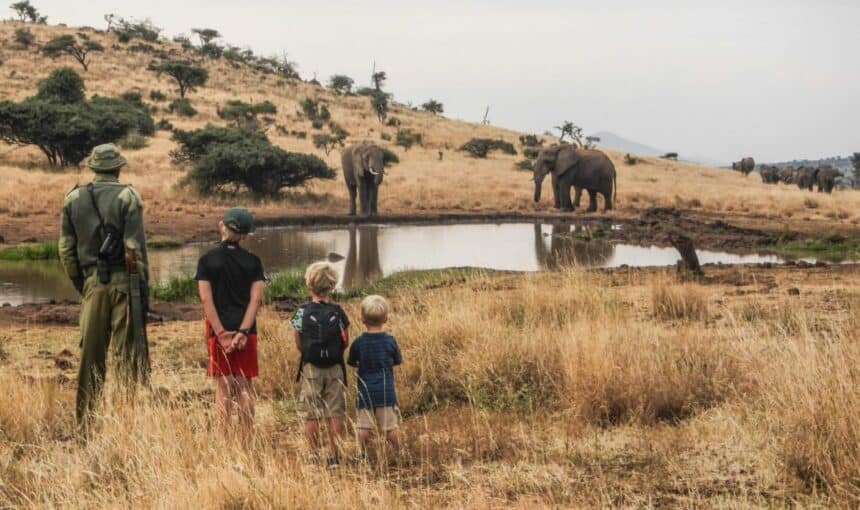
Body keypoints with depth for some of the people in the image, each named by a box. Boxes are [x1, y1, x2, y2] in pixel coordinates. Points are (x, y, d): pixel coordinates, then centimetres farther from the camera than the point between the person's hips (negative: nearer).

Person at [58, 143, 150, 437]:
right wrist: (144, 287, -3)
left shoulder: (73, 199, 6)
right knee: (130, 353, 0)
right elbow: (135, 247, -9)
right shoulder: (127, 196, -6)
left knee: (90, 355, 9)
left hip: (91, 283, 4)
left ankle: (85, 427, 13)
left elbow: (66, 250, 8)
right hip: (124, 282, -3)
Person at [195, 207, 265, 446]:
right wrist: (243, 332, -12)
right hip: (246, 330, 1)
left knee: (223, 386, 5)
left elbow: (206, 299, -9)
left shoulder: (207, 260, -2)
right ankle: (247, 442, 8)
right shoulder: (253, 261, 2)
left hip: (219, 330, -1)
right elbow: (256, 299, -6)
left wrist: (221, 333, -11)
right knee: (245, 385, 7)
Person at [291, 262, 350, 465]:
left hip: (310, 368, -1)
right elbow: (345, 343, 2)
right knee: (335, 412, 7)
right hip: (335, 368, 1)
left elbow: (299, 344, 0)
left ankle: (314, 454, 9)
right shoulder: (338, 313, -3)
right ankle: (334, 454, 9)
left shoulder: (302, 313, -5)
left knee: (311, 414, 7)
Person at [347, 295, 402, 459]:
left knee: (364, 426, 6)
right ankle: (397, 452, 17)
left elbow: (352, 363, 5)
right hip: (386, 390, 0)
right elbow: (397, 361, 7)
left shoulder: (358, 343, -7)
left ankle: (363, 453, 12)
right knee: (391, 425, 8)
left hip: (365, 390, 0)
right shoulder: (390, 341, -6)